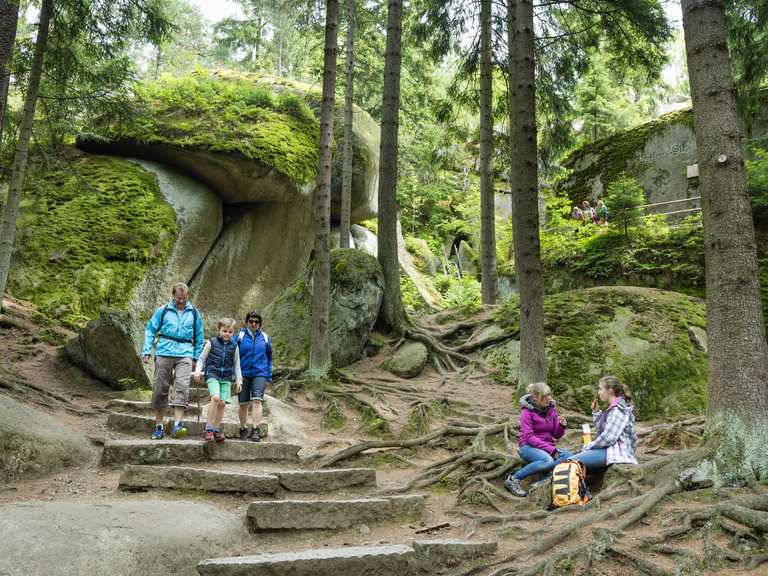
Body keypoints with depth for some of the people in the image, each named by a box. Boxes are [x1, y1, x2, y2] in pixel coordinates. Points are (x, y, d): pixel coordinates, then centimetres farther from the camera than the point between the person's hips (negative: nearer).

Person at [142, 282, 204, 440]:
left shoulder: (194, 313, 11)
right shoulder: (163, 311, 7)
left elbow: (199, 337, 17)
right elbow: (150, 331, 9)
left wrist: (197, 357, 12)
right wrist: (147, 351, 0)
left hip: (185, 354, 0)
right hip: (164, 352, 0)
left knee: (182, 385, -17)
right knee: (160, 388, 2)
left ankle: (177, 424, -21)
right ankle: (158, 426, 12)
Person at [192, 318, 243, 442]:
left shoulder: (234, 346, 11)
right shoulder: (211, 343, 4)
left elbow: (237, 365, 17)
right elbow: (201, 359, 11)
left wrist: (238, 381, 13)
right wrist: (198, 371, -4)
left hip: (226, 378, 3)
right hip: (212, 375, -3)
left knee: (222, 403, -4)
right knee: (215, 397, -24)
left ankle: (216, 430, 9)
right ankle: (208, 428, -17)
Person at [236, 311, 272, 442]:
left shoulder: (264, 338, 8)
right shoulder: (240, 336, 1)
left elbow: (268, 358, 15)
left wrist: (269, 377, 12)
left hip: (260, 373, 0)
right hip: (243, 373, 0)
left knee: (257, 400, -14)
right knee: (243, 404, 7)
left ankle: (255, 431, -14)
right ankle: (243, 430, 23)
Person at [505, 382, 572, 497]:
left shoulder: (551, 409, 7)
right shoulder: (527, 412, -9)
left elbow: (556, 435, 10)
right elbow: (528, 437, -16)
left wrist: (561, 426, -13)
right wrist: (550, 449, -22)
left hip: (548, 447, 6)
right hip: (529, 447, -5)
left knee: (568, 456, -23)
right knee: (549, 461, -35)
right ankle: (513, 479, -22)